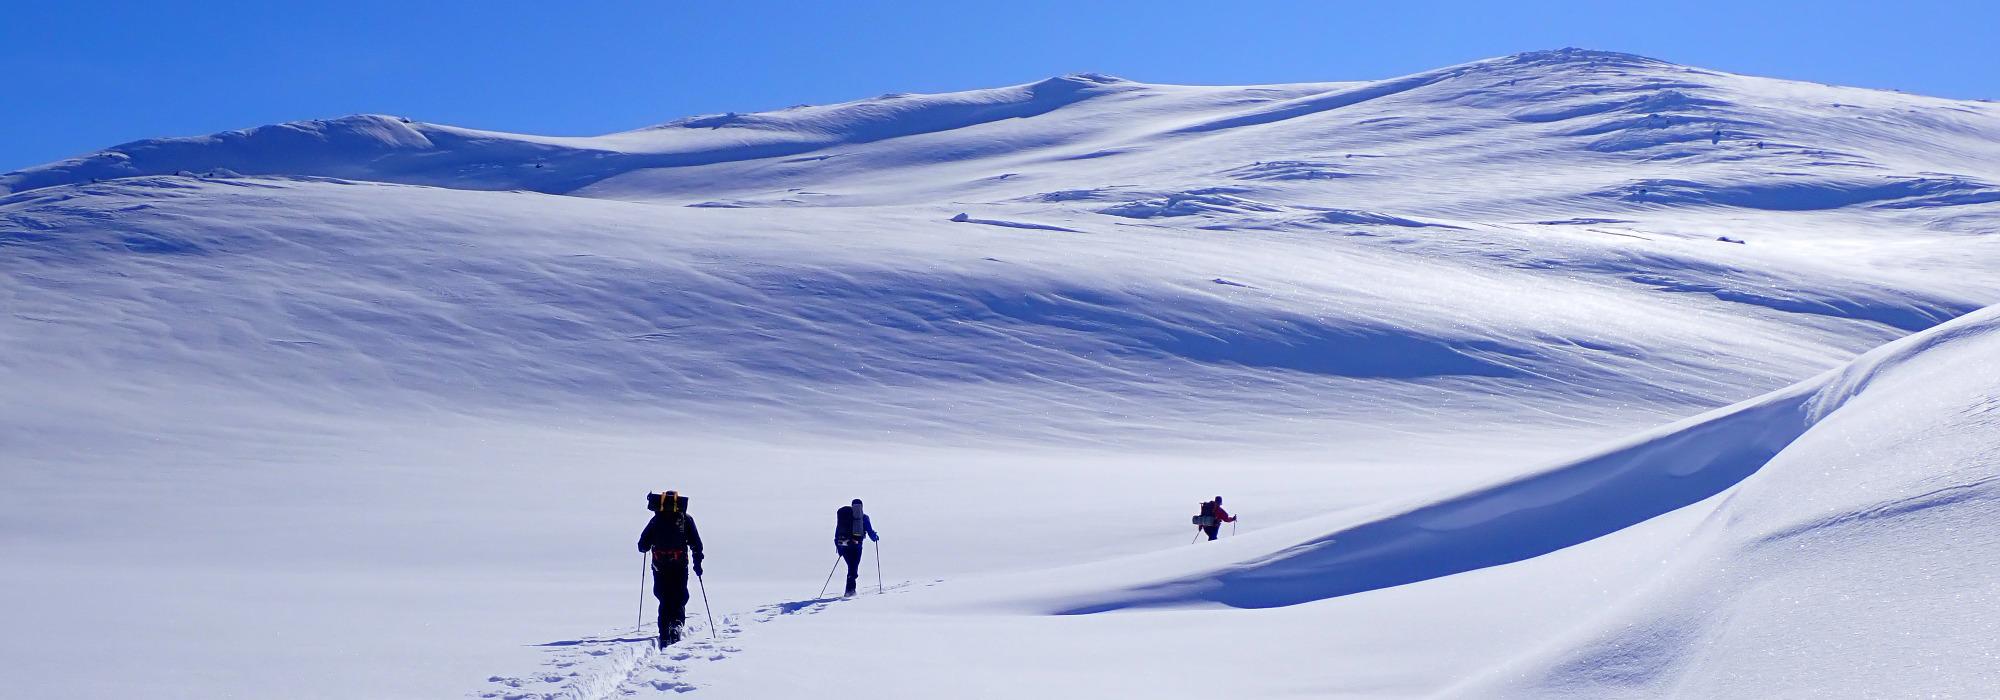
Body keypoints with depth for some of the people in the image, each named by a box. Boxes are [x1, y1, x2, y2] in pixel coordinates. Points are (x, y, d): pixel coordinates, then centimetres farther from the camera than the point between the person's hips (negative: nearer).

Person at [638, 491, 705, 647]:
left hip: (660, 567, 1)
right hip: (680, 566, -1)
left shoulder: (656, 519, 5)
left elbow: (643, 545, 6)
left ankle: (664, 635, 3)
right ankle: (676, 624, -19)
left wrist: (645, 546, 29)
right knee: (679, 599, 7)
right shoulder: (686, 519, 3)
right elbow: (696, 543, -1)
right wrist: (697, 562, 7)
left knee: (665, 599, 11)